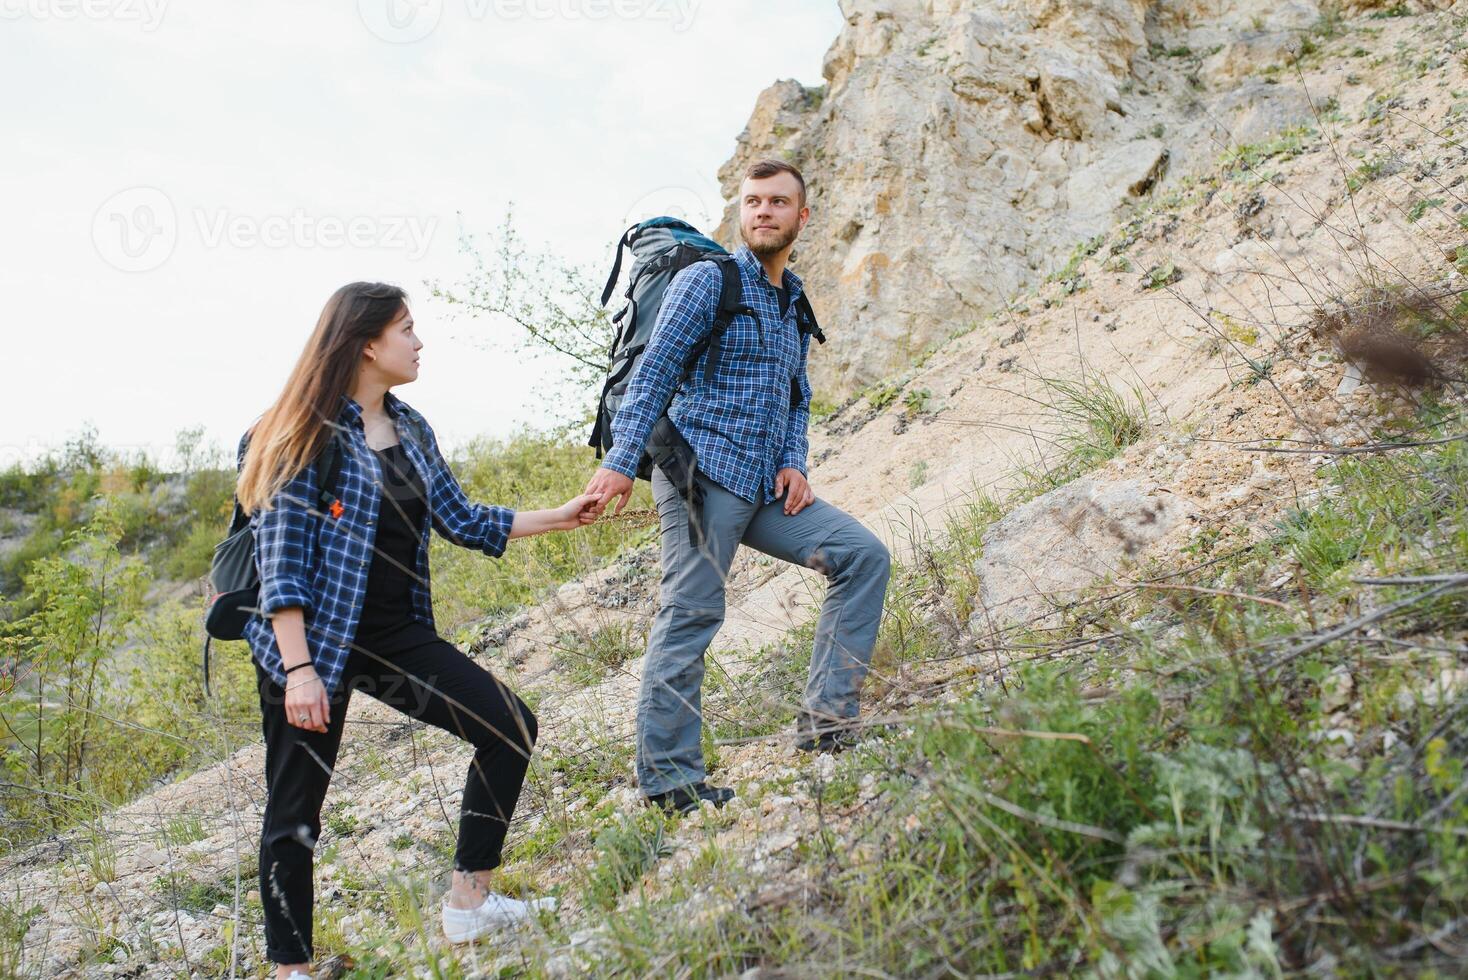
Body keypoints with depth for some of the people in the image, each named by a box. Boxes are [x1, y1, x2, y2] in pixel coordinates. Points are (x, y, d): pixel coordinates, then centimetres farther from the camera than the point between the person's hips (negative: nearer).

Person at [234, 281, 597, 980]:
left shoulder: (412, 431, 10)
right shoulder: (308, 432, -12)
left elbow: (461, 519, 17)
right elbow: (280, 556, -15)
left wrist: (557, 518, 14)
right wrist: (298, 668, -21)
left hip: (395, 634, 7)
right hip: (314, 639, -7)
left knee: (510, 726, -2)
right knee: (295, 806, 1)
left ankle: (470, 901, 9)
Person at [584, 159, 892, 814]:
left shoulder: (794, 304, 21)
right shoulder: (707, 280, -2)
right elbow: (653, 373, -9)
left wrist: (793, 463, 6)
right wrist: (621, 462, -18)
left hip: (765, 488, 8)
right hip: (703, 472, -8)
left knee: (863, 555, -2)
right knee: (690, 616, -10)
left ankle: (827, 717, -1)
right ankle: (667, 775, -2)